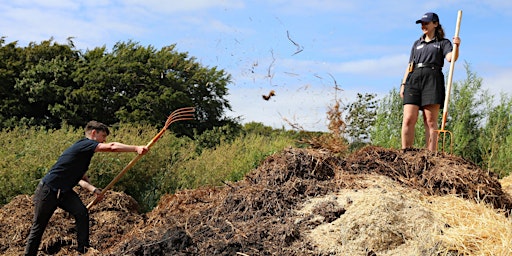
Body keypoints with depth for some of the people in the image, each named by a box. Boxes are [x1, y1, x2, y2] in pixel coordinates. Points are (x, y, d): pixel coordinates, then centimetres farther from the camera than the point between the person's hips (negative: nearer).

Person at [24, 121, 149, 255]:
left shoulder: (85, 153, 10)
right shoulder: (84, 143, -17)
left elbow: (81, 178, 13)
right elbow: (111, 147, -31)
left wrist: (93, 189, -4)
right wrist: (136, 148, -34)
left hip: (64, 192, 8)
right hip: (47, 191, -8)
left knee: (82, 213, -12)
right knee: (38, 228, 2)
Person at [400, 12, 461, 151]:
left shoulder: (443, 43, 14)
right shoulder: (417, 44, 26)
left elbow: (451, 58, -6)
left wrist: (456, 46, -25)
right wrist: (403, 84, 12)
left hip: (432, 80, -3)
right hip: (414, 79, 3)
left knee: (431, 121, -8)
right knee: (409, 119, -9)